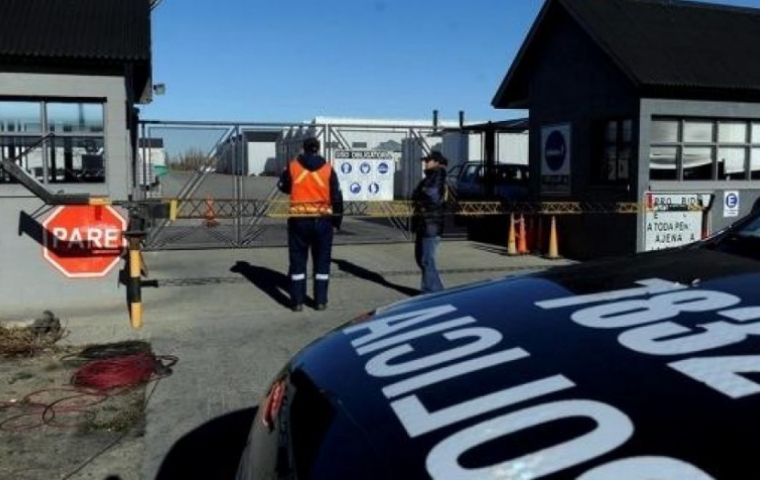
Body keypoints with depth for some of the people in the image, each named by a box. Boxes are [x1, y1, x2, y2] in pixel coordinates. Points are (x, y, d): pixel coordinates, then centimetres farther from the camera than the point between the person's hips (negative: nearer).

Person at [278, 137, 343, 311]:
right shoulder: (328, 169, -1)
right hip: (322, 220, 0)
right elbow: (337, 197, 2)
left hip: (299, 220, 0)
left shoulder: (292, 167, 0)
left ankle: (297, 301, 8)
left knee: (297, 260, 8)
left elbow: (283, 187, 15)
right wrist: (337, 218, 12)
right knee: (322, 260, 10)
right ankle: (320, 301, 11)